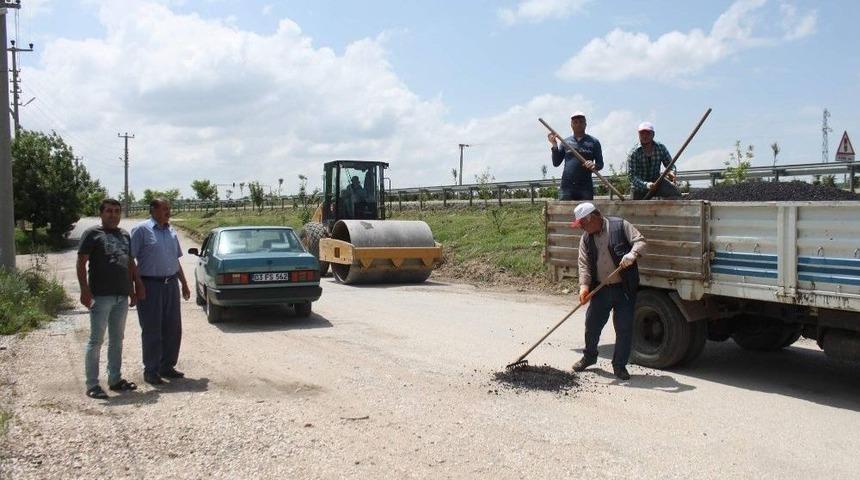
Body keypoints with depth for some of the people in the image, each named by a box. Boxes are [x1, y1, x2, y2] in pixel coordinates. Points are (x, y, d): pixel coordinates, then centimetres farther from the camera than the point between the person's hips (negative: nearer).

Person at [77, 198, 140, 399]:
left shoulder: (125, 235, 16)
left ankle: (115, 379, 23)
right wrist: (85, 290, -17)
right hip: (100, 296, -7)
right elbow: (81, 263, -8)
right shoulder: (92, 234, -3)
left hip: (122, 296, 7)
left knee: (117, 339, 13)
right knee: (96, 340, -3)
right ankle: (92, 384, 2)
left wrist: (132, 290, 17)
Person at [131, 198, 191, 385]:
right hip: (150, 286, -6)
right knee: (152, 331, -1)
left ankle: (167, 366, 21)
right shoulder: (142, 230, -7)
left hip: (171, 284, 7)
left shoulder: (171, 231, 14)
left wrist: (184, 284, 20)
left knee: (173, 329, 9)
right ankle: (150, 371, 8)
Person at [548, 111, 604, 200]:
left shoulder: (593, 142, 7)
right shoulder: (565, 142, 11)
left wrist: (594, 166, -15)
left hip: (585, 187, 0)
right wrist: (554, 145, -3)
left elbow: (600, 164, 8)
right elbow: (556, 163, 9)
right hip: (567, 187, 1)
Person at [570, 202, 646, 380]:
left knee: (624, 328, 1)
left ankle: (620, 365, 17)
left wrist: (632, 254, -29)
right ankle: (589, 357, 35)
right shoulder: (586, 239, 6)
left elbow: (640, 241, -8)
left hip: (624, 288, -4)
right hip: (600, 290, 4)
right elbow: (584, 264, 1)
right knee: (592, 324, 11)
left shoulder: (620, 226, -6)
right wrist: (584, 285, -14)